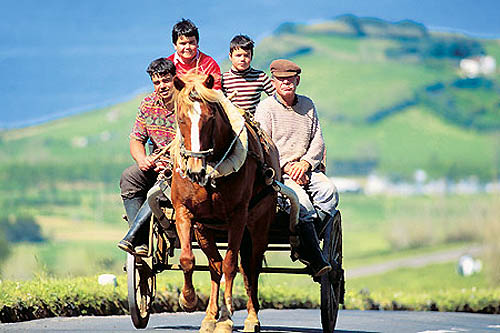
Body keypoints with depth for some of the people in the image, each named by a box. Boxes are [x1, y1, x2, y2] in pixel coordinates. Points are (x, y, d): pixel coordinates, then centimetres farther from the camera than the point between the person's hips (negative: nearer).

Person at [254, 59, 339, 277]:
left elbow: (318, 141, 12)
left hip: (306, 168, 5)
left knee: (328, 189, -26)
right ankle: (315, 259, -27)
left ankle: (305, 245, -24)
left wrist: (305, 163, -7)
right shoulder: (265, 108, 1)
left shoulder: (307, 106, 15)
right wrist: (286, 167, -17)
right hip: (276, 171, -4)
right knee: (301, 199, -30)